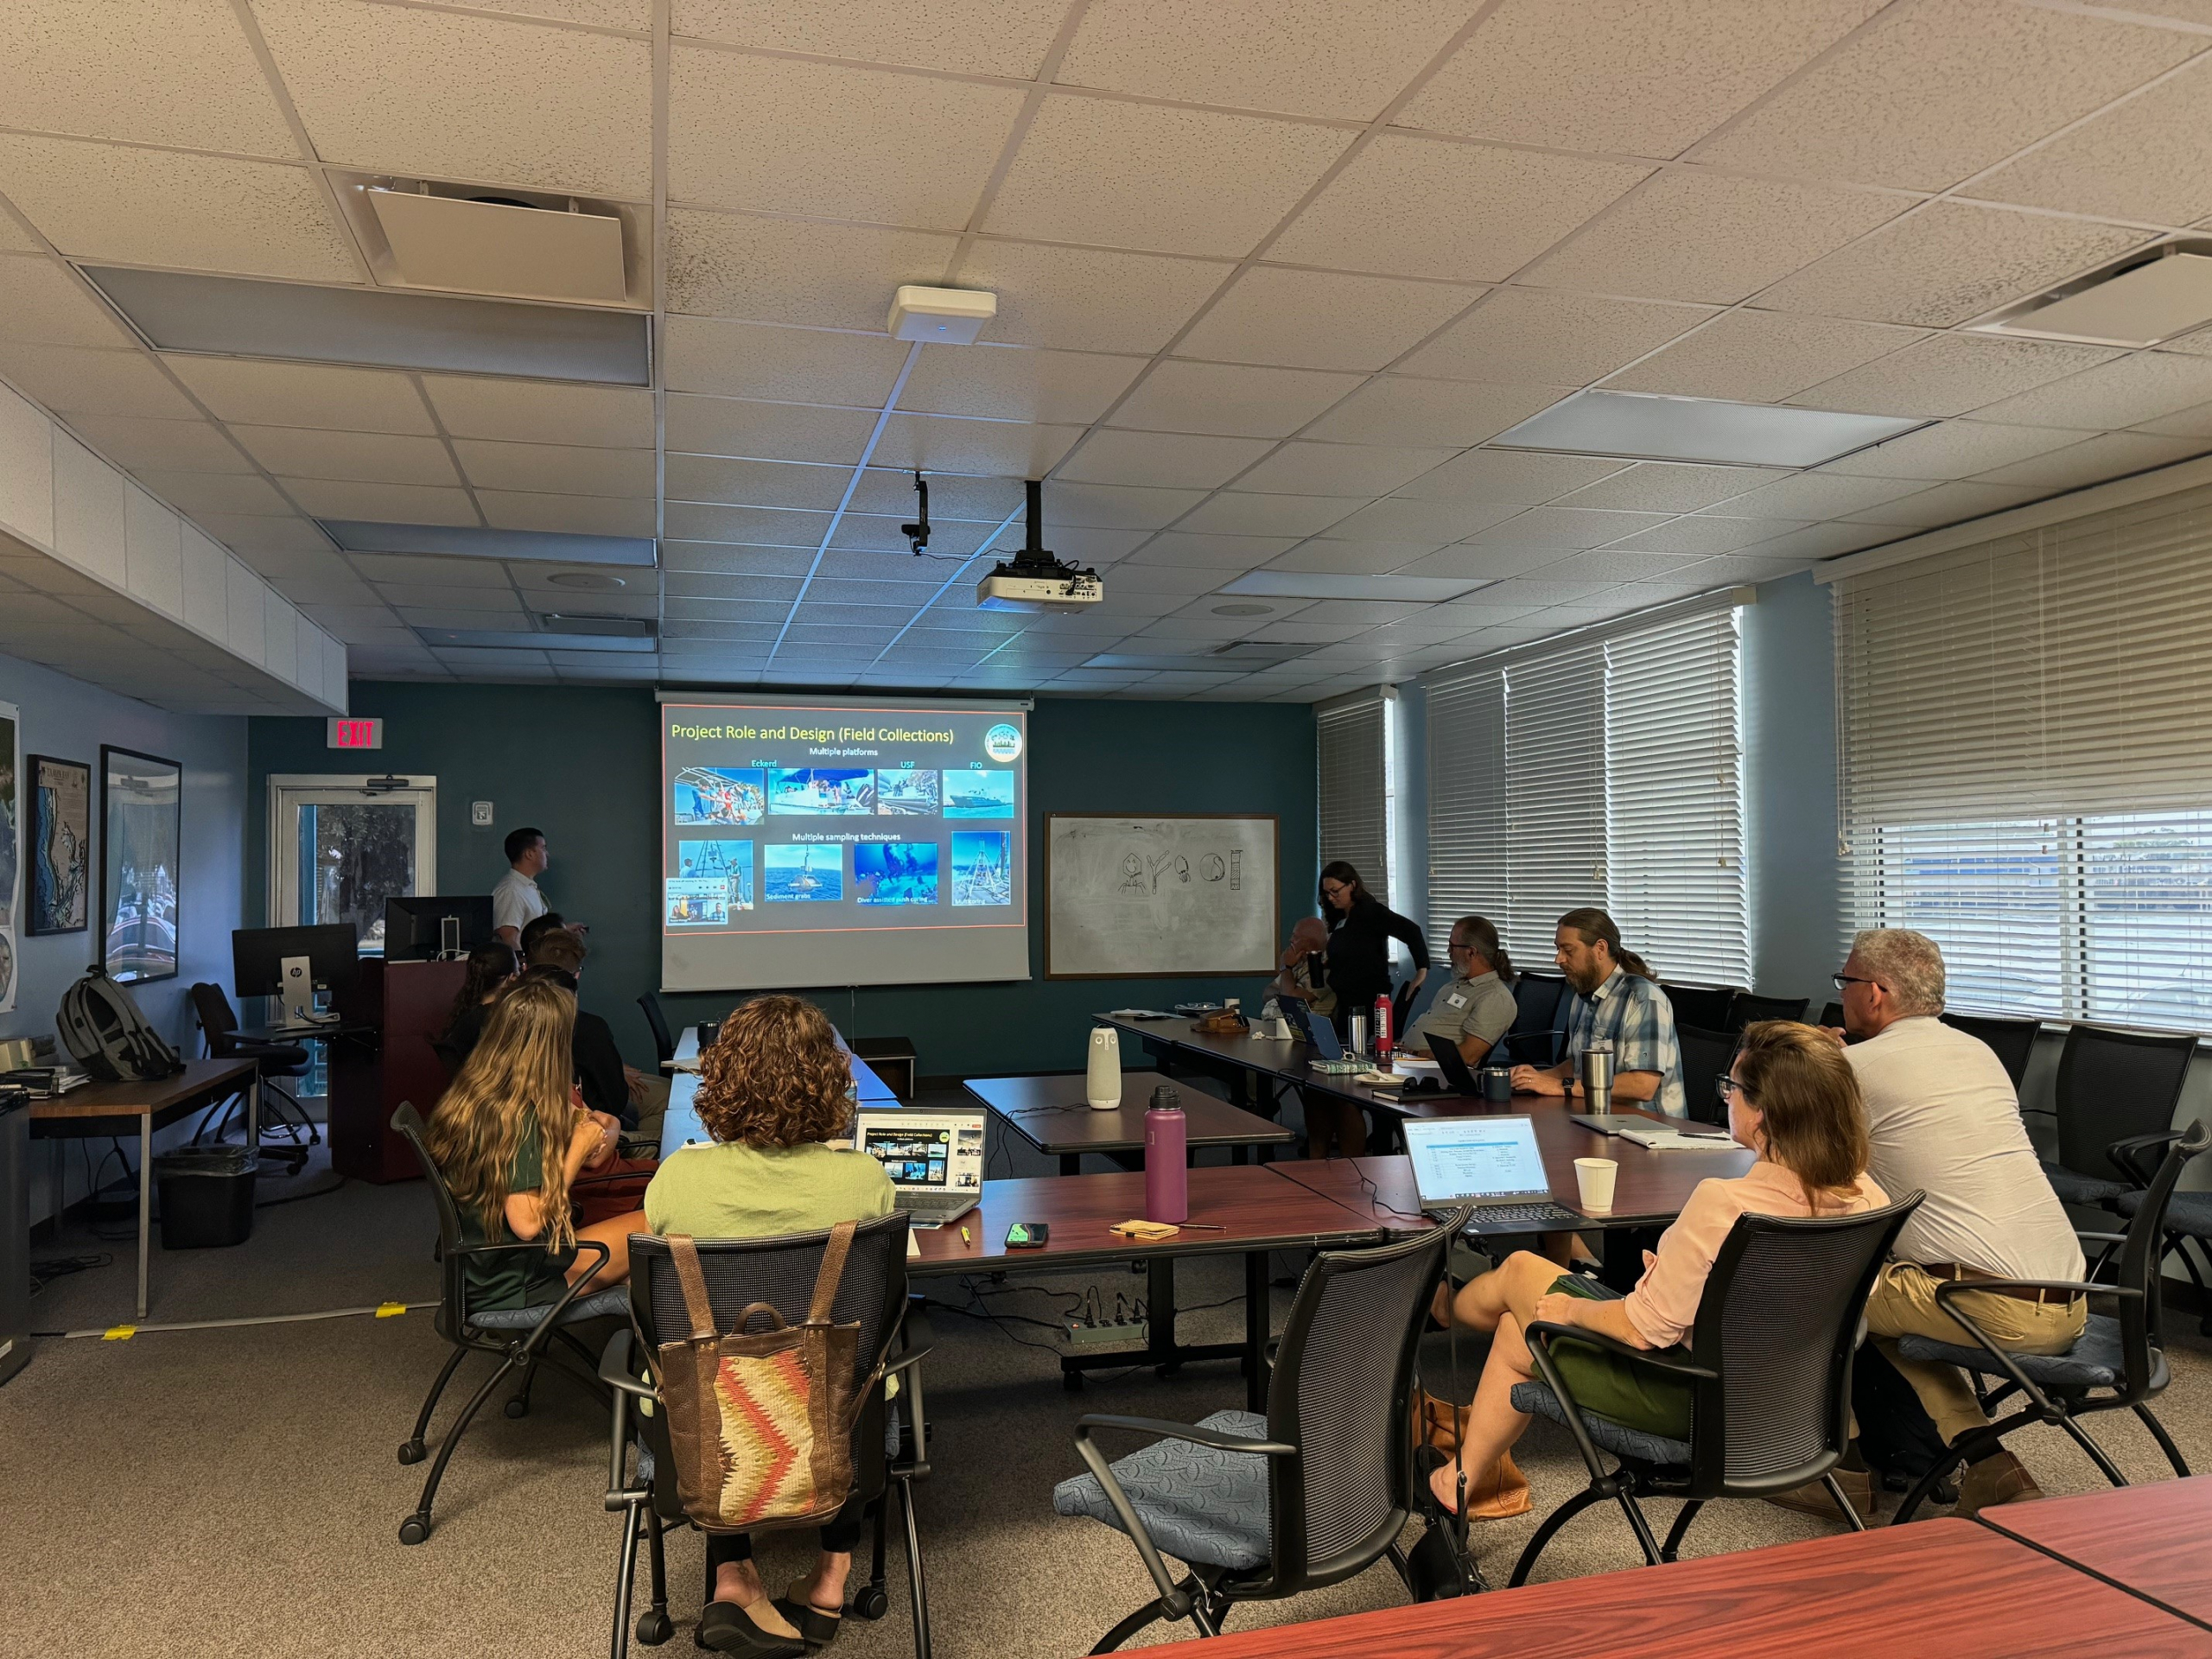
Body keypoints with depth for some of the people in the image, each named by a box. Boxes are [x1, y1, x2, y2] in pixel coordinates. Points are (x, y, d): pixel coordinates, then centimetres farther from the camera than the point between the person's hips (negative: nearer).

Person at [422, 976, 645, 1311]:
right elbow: (527, 1223, -24)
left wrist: (570, 1129, 9)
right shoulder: (520, 1115, -24)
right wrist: (578, 1149, -14)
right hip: (515, 1287, -9)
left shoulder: (465, 1098, 2)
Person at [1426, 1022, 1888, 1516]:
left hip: (1685, 1398, -7)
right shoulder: (1867, 1195, -10)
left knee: (1519, 1271, 15)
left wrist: (1571, 1309, -5)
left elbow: (1645, 1329, -25)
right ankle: (1469, 1475, 41)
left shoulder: (1723, 1203, -33)